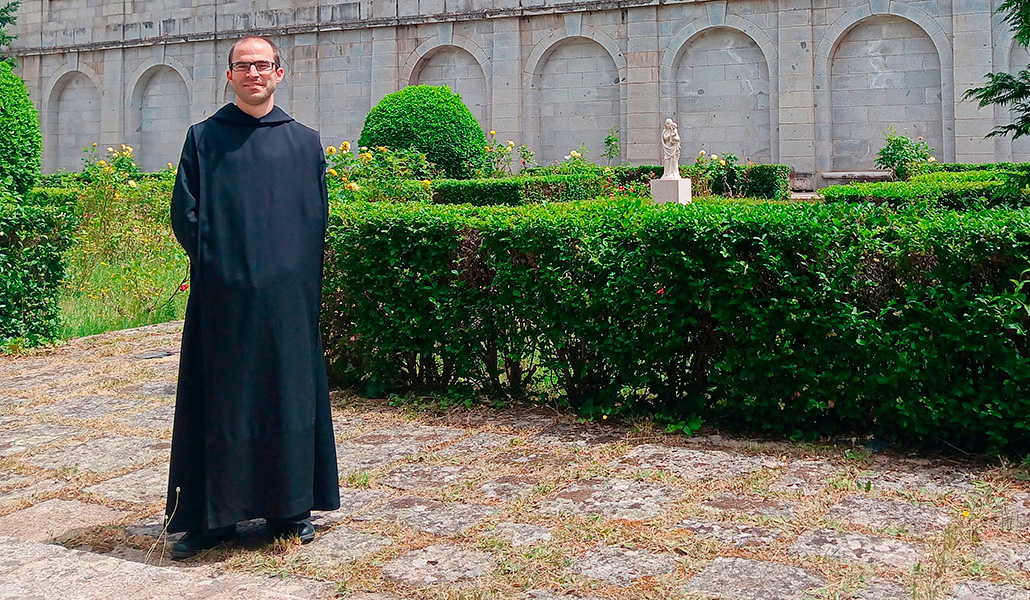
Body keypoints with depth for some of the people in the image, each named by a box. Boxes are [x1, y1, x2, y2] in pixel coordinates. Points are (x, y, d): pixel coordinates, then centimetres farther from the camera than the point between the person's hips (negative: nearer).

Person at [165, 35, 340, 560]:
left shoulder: (305, 142, 8)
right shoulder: (204, 138, 6)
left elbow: (318, 216, 9)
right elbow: (184, 213, 3)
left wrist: (290, 263, 1)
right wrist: (216, 260, -2)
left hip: (287, 293, 1)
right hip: (222, 293, -1)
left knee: (288, 393, 5)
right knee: (220, 398, 2)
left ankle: (289, 506, 17)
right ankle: (212, 515, 10)